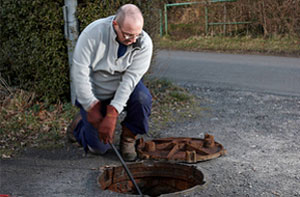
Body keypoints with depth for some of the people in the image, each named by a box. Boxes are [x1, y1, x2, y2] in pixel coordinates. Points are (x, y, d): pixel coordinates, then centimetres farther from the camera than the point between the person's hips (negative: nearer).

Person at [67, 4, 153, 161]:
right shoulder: (93, 33, -25)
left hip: (124, 89, 2)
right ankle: (80, 123, 27)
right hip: (95, 94, -1)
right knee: (99, 147, -6)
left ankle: (128, 139, -7)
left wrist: (112, 114, -34)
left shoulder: (144, 43, -21)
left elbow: (131, 79, -27)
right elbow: (79, 72, -23)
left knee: (143, 99, -33)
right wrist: (91, 107, -24)